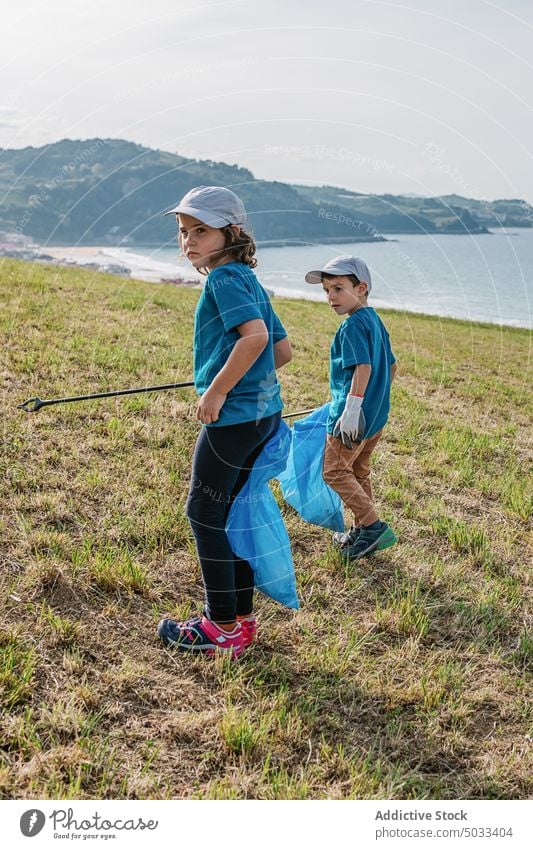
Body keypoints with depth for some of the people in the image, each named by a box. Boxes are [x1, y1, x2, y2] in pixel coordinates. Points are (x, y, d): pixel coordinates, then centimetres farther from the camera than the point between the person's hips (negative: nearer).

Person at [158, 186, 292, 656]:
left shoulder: (223, 277, -12)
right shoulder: (249, 281, 15)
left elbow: (255, 335, -28)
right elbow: (283, 349, 18)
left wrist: (216, 390, -21)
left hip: (232, 418, -9)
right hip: (265, 413, 9)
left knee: (204, 513, 3)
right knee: (232, 512, 17)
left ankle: (223, 627, 12)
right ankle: (242, 617, 26)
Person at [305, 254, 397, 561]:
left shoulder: (353, 325, -16)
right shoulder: (375, 321, 13)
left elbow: (363, 367, -27)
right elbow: (391, 365, 19)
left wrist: (352, 408, -29)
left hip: (355, 415, -10)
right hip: (376, 415, 10)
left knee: (335, 471, -1)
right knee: (359, 471, 18)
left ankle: (374, 526, -3)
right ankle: (362, 532, 27)